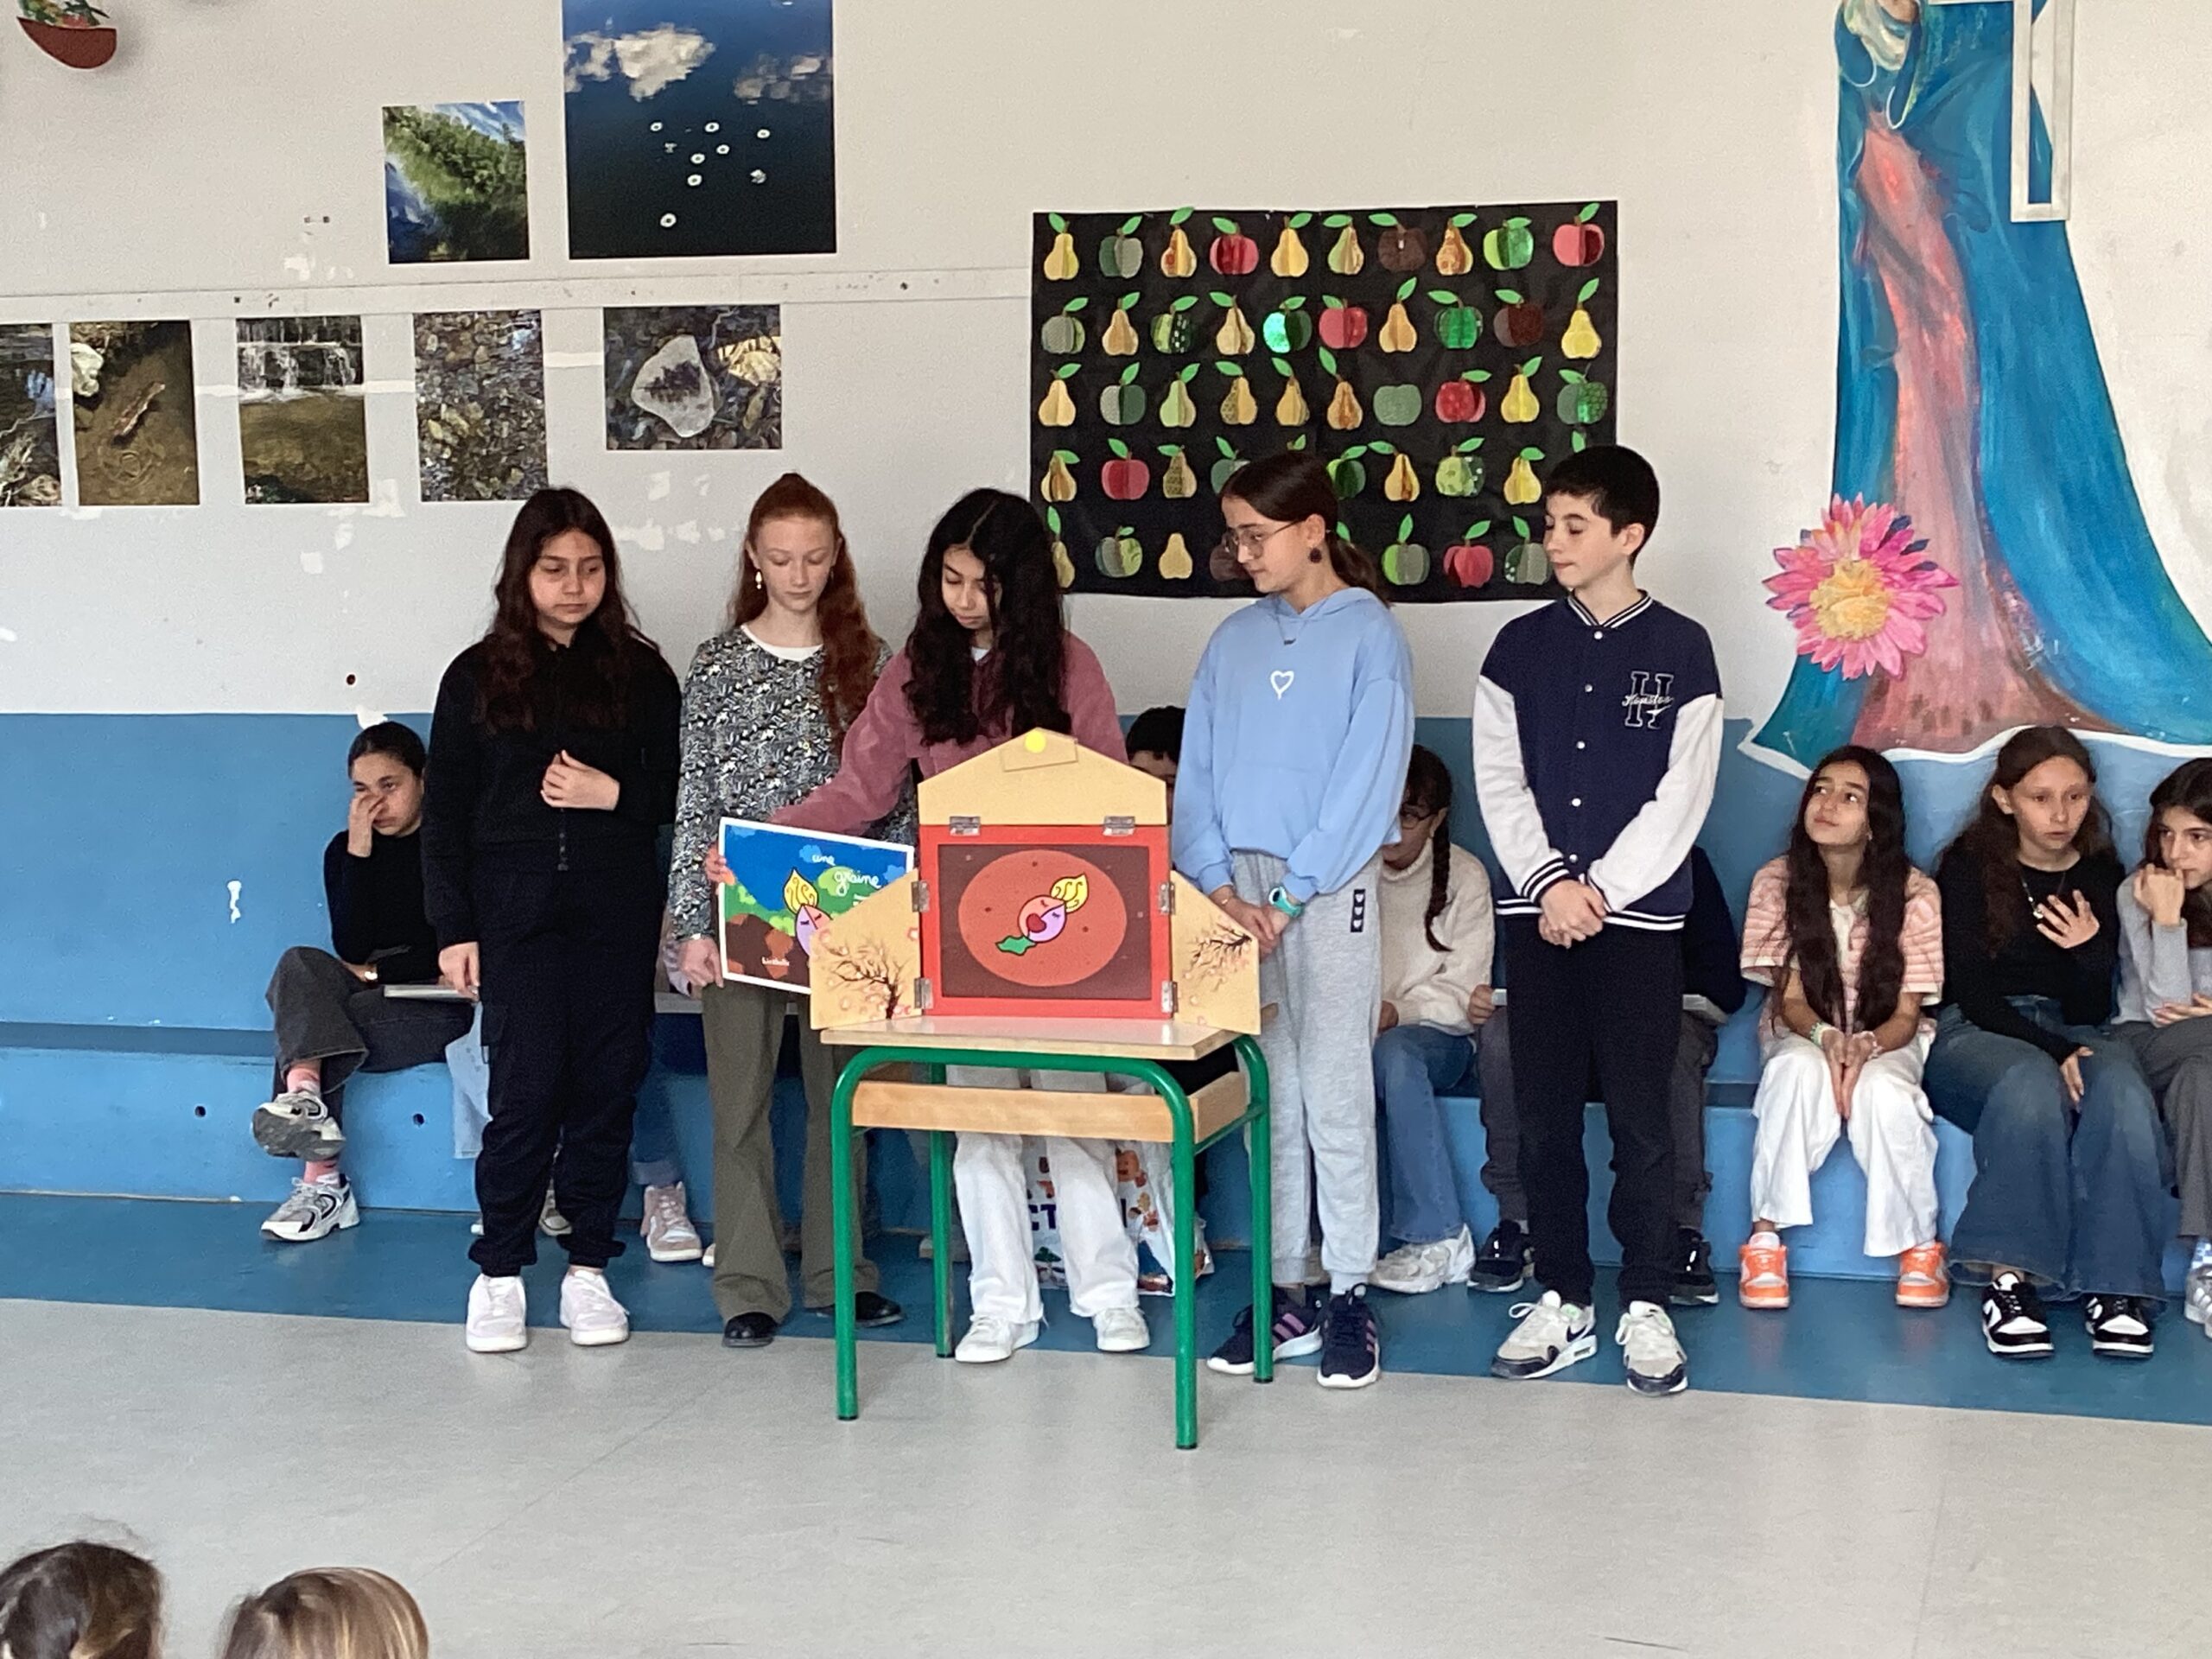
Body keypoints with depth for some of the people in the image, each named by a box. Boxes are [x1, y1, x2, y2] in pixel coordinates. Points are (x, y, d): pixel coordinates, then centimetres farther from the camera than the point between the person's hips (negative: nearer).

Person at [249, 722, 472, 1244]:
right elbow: (352, 951, -3)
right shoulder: (344, 850, 11)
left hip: (439, 1006, -3)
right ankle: (306, 1101, -50)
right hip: (362, 1002, 4)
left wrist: (377, 974, -5)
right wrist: (358, 854, -10)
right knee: (300, 963, -28)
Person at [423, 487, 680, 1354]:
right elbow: (444, 815, 5)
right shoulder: (478, 676, 6)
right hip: (515, 914, -1)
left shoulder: (642, 674, 8)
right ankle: (499, 1275, 6)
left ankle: (589, 1270, 15)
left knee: (606, 1088, 4)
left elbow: (677, 797, 9)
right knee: (528, 1089, -6)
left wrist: (613, 794, -11)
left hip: (617, 915, 2)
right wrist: (453, 929, -1)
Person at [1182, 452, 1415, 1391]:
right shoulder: (1233, 640, 12)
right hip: (1238, 891, 5)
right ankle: (1283, 1291, 15)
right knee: (1267, 1096, 8)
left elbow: (1367, 783, -9)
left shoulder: (1370, 635, -3)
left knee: (1335, 1095, -3)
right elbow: (1197, 774, 9)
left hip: (1331, 886, -5)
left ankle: (1348, 1295, 5)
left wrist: (1288, 897, -13)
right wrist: (1217, 885, -5)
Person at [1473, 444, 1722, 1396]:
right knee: (1544, 1114, 6)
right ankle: (1563, 1298, 15)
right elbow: (1500, 781, 3)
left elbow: (1681, 799, -4)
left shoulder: (1679, 649, 0)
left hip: (1638, 915, -3)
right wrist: (1549, 883, -9)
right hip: (1537, 912, 3)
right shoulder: (1520, 647, 7)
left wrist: (1602, 891, -11)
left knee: (1640, 1118, 0)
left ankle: (1646, 1308, 9)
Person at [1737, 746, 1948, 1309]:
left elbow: (1905, 1015, -10)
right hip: (1802, 1034, 0)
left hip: (1887, 1041, 0)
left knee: (1883, 1093, -36)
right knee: (1801, 1072, -36)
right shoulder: (1777, 881, -10)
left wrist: (1866, 1046, -33)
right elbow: (1789, 1000, -8)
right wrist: (1825, 1037, -31)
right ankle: (1766, 1236, -28)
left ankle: (1919, 1245, -16)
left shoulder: (1914, 893, -13)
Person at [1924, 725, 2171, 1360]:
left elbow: (2091, 1011, 5)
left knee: (2122, 1093, -33)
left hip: (2070, 1034, 3)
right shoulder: (1968, 868, -1)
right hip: (1974, 1034, -3)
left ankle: (2114, 1284, -34)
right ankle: (2009, 1275, -37)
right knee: (2034, 1084, -39)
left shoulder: (2100, 877, 8)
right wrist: (2053, 1051, -21)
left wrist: (2091, 953, -17)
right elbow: (1971, 992, -7)